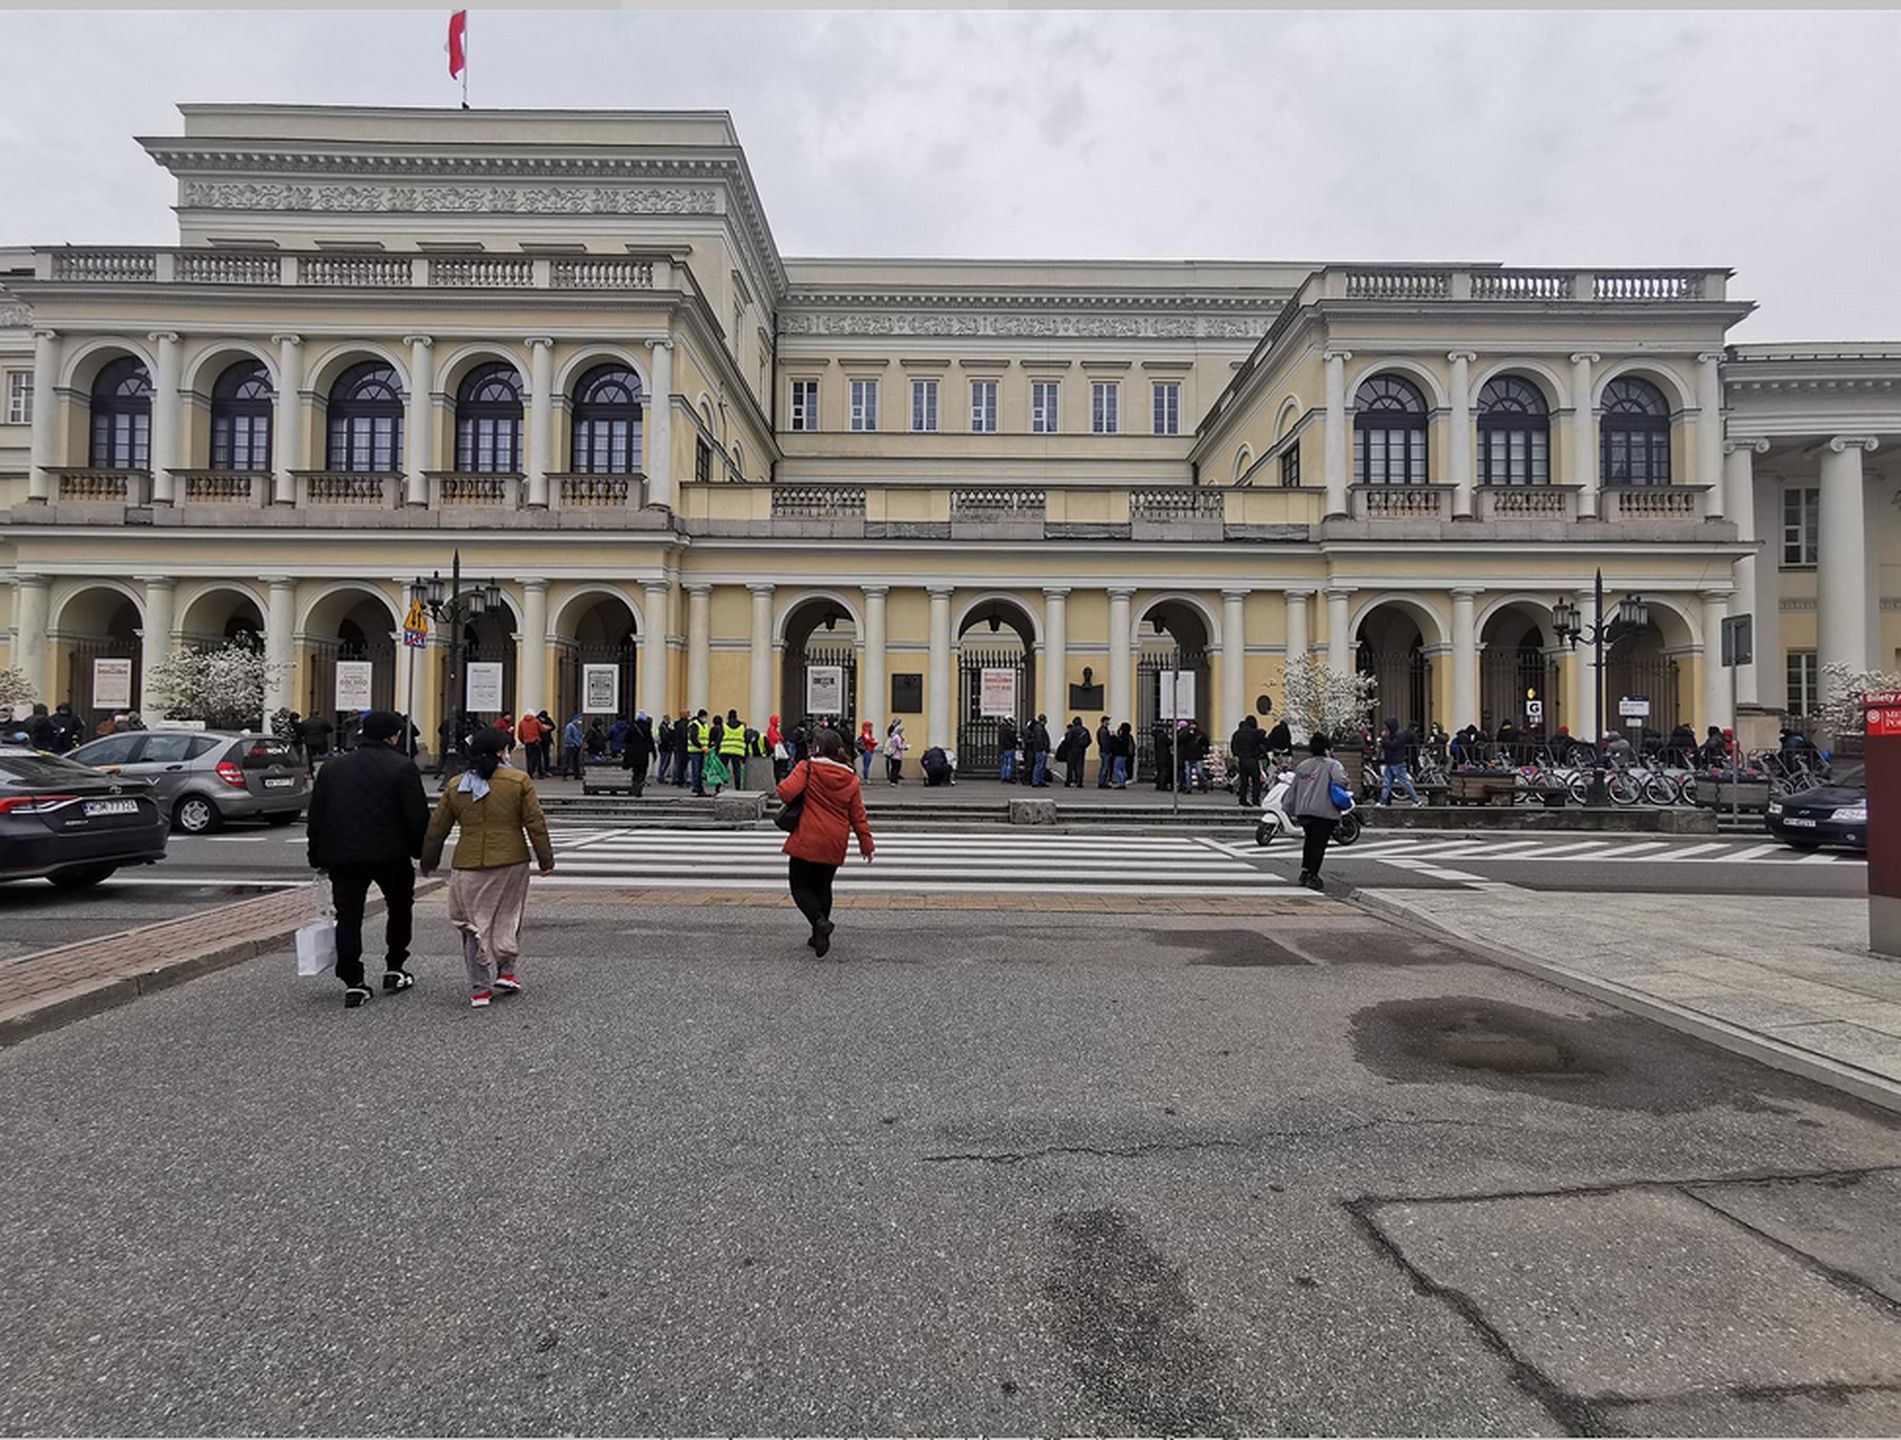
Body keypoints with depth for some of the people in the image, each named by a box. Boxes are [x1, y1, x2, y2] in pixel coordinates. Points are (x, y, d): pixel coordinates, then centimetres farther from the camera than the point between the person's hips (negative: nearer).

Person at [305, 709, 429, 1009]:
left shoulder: (333, 767, 10)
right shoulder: (402, 767, -7)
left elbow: (315, 817, 12)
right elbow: (417, 816, -11)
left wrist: (318, 857, 18)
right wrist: (422, 852, 2)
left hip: (342, 856, 4)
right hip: (390, 855, -3)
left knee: (348, 917, 7)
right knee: (400, 907, 17)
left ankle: (352, 983, 4)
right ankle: (394, 969, 21)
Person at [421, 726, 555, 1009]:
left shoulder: (456, 787, 5)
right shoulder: (518, 781, -4)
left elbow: (436, 829, 12)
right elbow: (535, 824, -4)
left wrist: (428, 863, 25)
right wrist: (546, 860, 4)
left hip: (468, 866, 2)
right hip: (511, 862, -2)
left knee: (475, 925, 11)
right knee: (508, 919, 17)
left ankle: (479, 988, 11)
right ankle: (508, 972, 14)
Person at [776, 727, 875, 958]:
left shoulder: (807, 768, -8)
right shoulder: (851, 778, 5)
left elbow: (786, 792, -19)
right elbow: (858, 815, 6)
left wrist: (782, 786, 5)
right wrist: (866, 843, 12)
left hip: (807, 841, -4)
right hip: (834, 845, 5)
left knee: (799, 886, 6)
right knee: (822, 886, 19)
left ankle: (820, 921, -18)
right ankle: (819, 935, 20)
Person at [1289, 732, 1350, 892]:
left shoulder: (1301, 766, 13)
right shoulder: (1332, 765, -3)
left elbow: (1293, 790, 15)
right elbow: (1340, 781, -22)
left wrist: (1291, 809, 21)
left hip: (1303, 811, 6)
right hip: (1325, 812, -5)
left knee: (1310, 840, 23)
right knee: (1319, 843, 0)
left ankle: (1305, 871, 24)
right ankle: (1313, 876, -1)